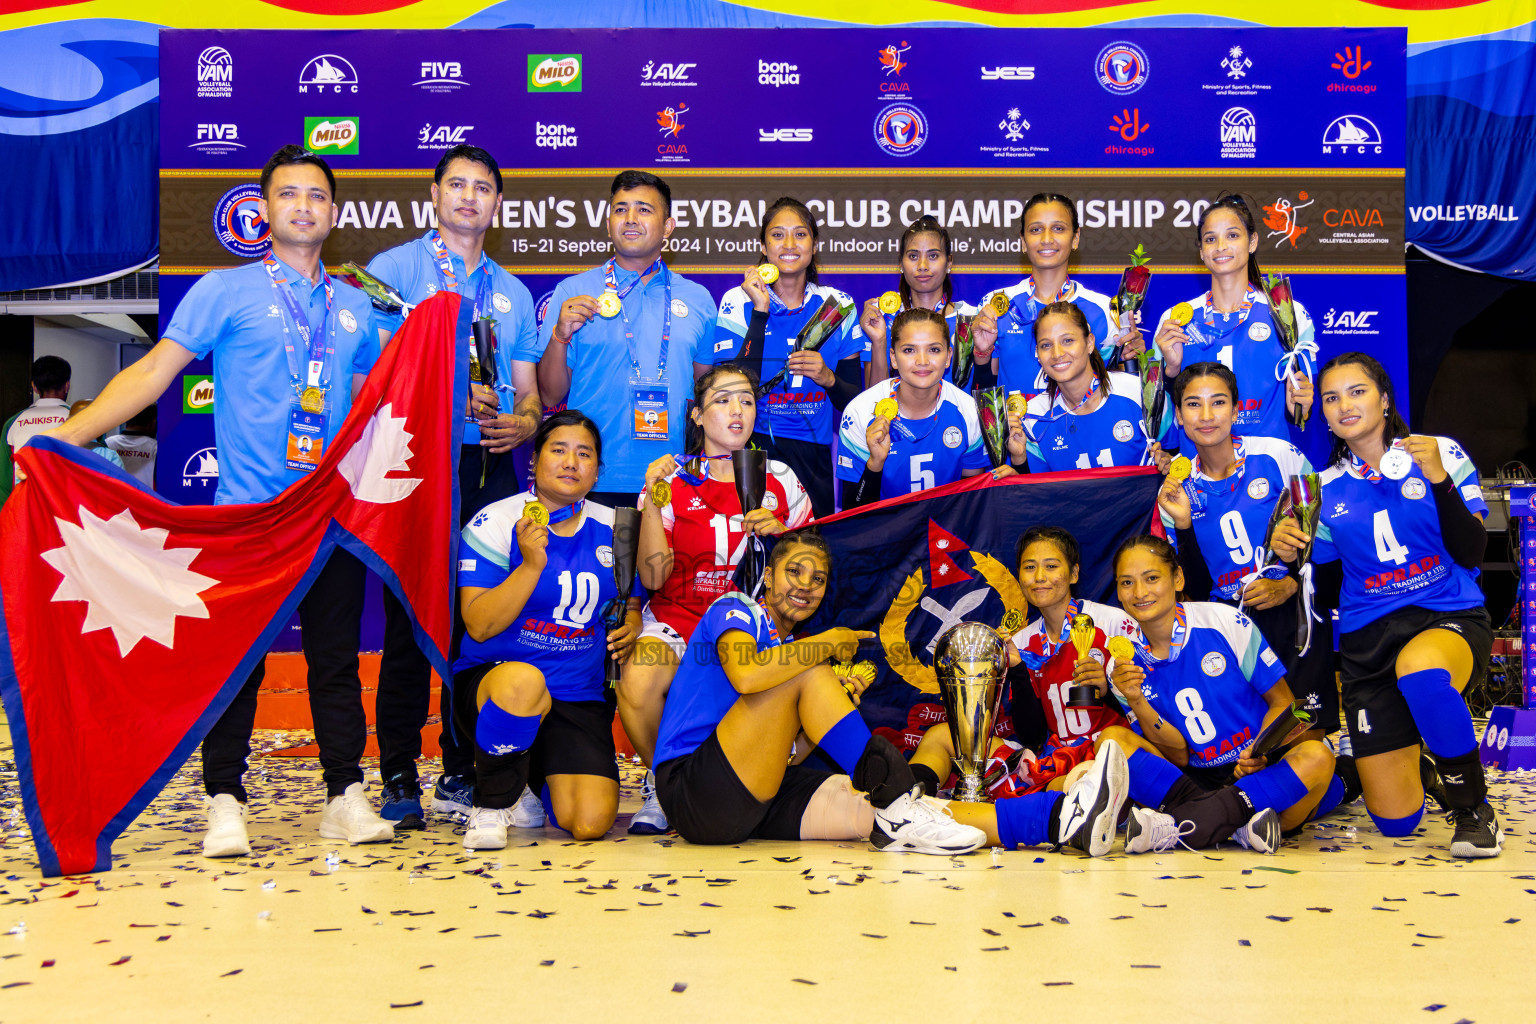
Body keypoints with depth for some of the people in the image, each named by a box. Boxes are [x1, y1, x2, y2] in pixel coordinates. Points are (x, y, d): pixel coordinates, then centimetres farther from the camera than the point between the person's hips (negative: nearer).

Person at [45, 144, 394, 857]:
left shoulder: (355, 308, 15)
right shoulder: (225, 291, 2)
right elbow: (155, 370, -3)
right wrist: (70, 434, -12)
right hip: (247, 511, -3)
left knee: (336, 658, 6)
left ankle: (345, 797, 12)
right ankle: (225, 803, 7)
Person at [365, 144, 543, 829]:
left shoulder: (512, 293, 20)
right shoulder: (394, 269, 7)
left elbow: (529, 393, 18)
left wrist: (522, 423, -5)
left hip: (489, 470, 4)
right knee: (411, 620, -4)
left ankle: (462, 773, 12)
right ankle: (399, 777, 3)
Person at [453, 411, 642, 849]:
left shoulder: (613, 530, 9)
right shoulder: (496, 523, -5)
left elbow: (632, 605, 24)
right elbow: (479, 626, -13)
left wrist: (632, 625, -1)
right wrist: (531, 566, -24)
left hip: (579, 698, 4)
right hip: (488, 680, -4)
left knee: (590, 823, -15)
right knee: (523, 681, -42)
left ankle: (538, 773, 23)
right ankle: (491, 804, -12)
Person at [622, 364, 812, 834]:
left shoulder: (780, 479, 9)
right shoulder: (671, 481, 4)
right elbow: (653, 577, -6)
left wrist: (781, 534, -5)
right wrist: (654, 502, -15)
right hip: (679, 617, -1)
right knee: (637, 686, -33)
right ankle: (662, 785, -1)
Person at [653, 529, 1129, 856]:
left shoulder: (791, 648, 25)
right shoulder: (735, 610, 2)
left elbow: (782, 757, 15)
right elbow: (746, 676, -24)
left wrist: (835, 706, 0)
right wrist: (828, 643, -12)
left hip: (753, 800, 6)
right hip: (693, 788, -6)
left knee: (867, 806, -18)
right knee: (810, 671, -20)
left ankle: (1058, 820, -35)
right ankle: (898, 804, -21)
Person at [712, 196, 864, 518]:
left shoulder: (837, 305, 5)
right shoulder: (739, 302, -1)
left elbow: (854, 401, 9)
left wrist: (828, 379, -12)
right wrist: (760, 310, -16)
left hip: (812, 455, 2)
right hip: (751, 448, -2)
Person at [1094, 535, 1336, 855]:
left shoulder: (1226, 622, -6)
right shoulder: (1125, 667, 0)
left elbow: (1283, 702, 0)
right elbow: (1179, 756, -3)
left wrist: (1262, 751, -20)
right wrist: (1136, 702, -19)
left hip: (1260, 773, -1)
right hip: (1194, 780, 2)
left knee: (1317, 756, -31)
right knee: (1111, 739, -18)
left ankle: (1182, 827, -34)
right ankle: (1237, 821, -33)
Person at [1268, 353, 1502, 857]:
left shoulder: (1442, 453, 1)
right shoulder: (1325, 489, 10)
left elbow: (1471, 555, -8)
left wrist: (1438, 478, -19)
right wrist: (1287, 554, -10)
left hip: (1450, 619, -3)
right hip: (1368, 639, 3)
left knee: (1419, 668, -43)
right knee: (1394, 820, -3)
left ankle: (1472, 807, -17)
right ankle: (1410, 753, 36)